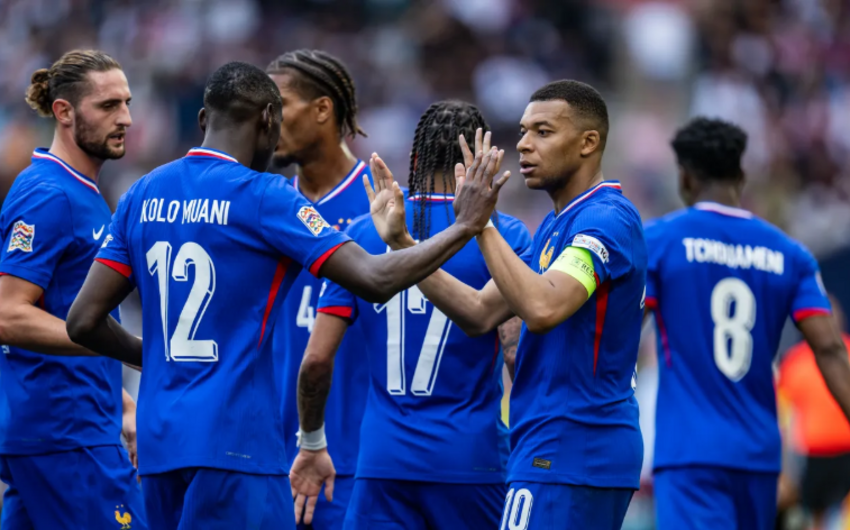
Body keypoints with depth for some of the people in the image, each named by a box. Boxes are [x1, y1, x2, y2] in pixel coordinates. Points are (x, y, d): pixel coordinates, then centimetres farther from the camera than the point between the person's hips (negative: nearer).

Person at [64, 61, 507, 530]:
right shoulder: (263, 197, -8)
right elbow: (375, 280, -14)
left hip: (159, 440, 7)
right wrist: (465, 226, -2)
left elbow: (84, 322, 9)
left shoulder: (142, 196, 10)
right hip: (233, 440, -7)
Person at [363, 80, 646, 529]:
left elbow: (541, 308, -29)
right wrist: (402, 243, 3)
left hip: (565, 455, -10)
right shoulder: (555, 226, 18)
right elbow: (482, 314, 12)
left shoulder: (606, 220, -13)